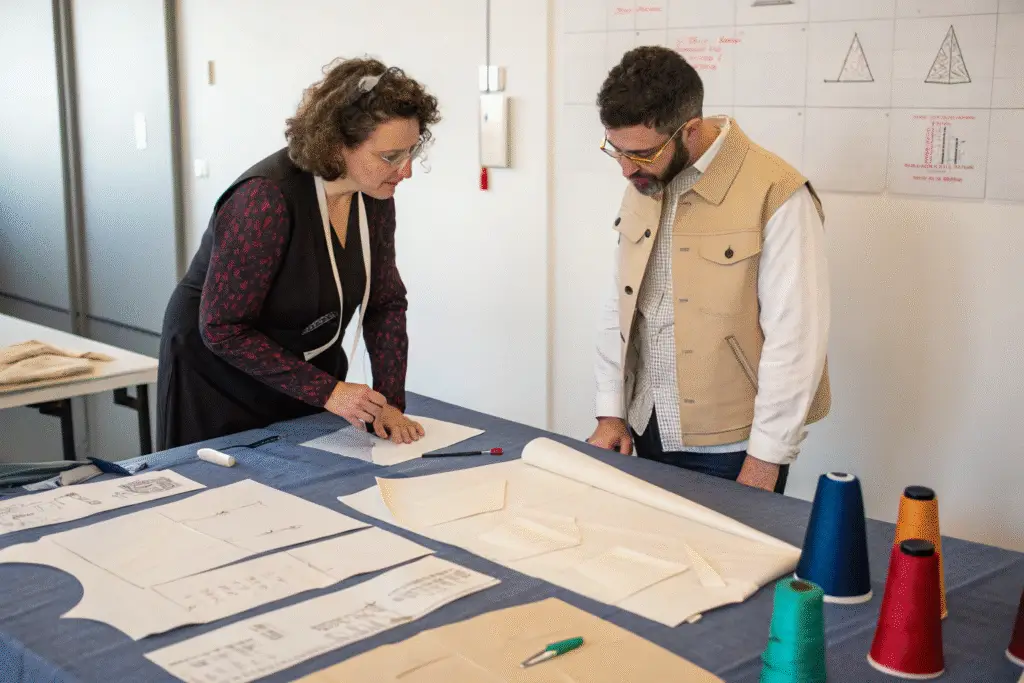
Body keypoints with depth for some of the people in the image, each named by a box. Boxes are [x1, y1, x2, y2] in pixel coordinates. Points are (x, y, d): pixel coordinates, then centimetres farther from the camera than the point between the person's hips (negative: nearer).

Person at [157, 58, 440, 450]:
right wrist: (326, 391, -28)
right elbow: (223, 329, -27)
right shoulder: (267, 198, -31)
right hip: (220, 369, -6)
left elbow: (386, 303, -1)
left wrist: (390, 402, -10)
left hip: (308, 365, 6)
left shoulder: (375, 195, -10)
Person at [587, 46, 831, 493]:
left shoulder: (776, 196, -18)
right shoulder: (641, 185, 5)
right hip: (649, 434, 6)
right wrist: (611, 411, 5)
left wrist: (764, 463, -16)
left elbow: (795, 341, -18)